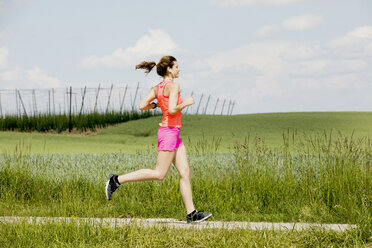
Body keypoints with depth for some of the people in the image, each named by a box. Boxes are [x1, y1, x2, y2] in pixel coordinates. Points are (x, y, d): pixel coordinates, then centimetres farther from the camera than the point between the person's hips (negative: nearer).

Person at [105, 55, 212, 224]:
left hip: (174, 134, 10)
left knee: (185, 172, 4)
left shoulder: (157, 88, 11)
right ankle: (116, 180, -3)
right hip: (169, 132, -10)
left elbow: (142, 106, 5)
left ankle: (191, 214, 0)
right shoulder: (173, 86, -12)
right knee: (159, 174, -7)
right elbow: (172, 110, -23)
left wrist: (155, 105, 23)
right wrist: (186, 103, -8)